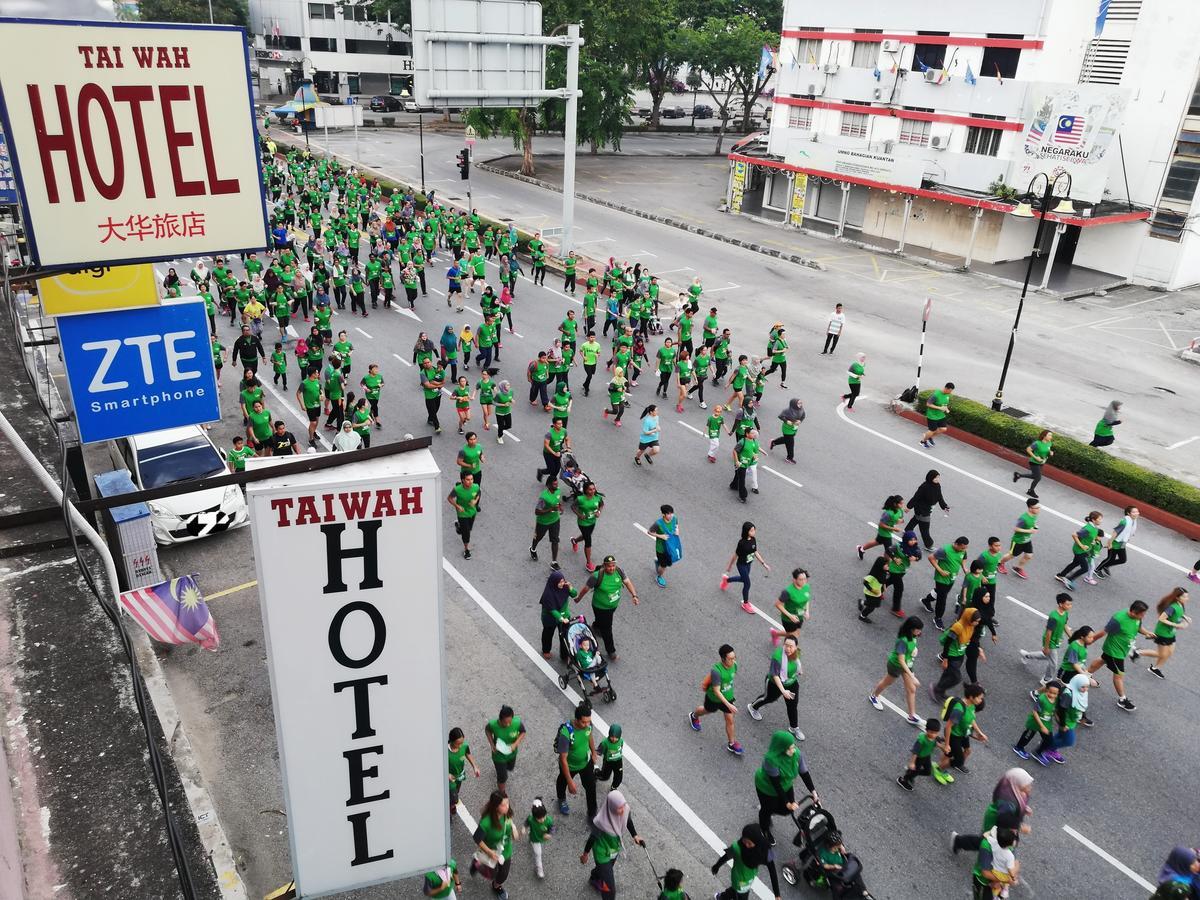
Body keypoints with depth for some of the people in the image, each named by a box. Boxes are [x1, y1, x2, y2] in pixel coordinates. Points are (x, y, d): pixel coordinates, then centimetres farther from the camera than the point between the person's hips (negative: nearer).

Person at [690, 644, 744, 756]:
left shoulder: (734, 665, -22)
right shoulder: (716, 670, -41)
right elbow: (716, 691, -35)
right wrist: (729, 705, -36)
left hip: (728, 697, 4)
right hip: (714, 698, -4)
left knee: (730, 720, 10)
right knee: (707, 710, 26)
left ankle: (732, 744, 31)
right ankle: (694, 716, 60)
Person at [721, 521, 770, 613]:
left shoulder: (753, 540, -10)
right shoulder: (742, 543, -29)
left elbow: (755, 552, 2)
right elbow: (735, 555, -17)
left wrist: (763, 563, 0)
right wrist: (729, 566, -5)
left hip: (748, 564, 7)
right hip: (741, 565, -7)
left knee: (744, 579, 28)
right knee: (747, 584, 3)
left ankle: (726, 579, 54)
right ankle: (745, 604, 25)